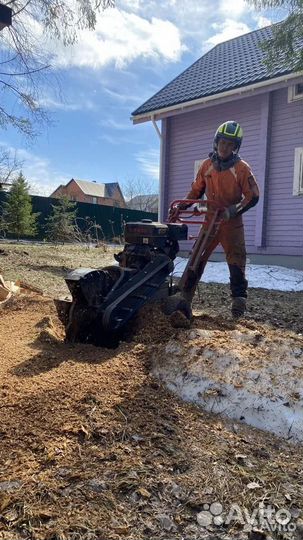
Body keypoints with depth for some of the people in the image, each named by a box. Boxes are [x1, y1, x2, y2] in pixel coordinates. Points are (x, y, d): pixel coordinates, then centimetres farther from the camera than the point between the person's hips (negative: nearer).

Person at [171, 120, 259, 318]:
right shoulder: (207, 165, 4)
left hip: (232, 223, -4)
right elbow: (196, 190, 12)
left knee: (236, 261, -4)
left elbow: (253, 197, -10)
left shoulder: (242, 168, -8)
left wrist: (233, 211, -23)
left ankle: (239, 298, 3)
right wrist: (181, 207, 0)